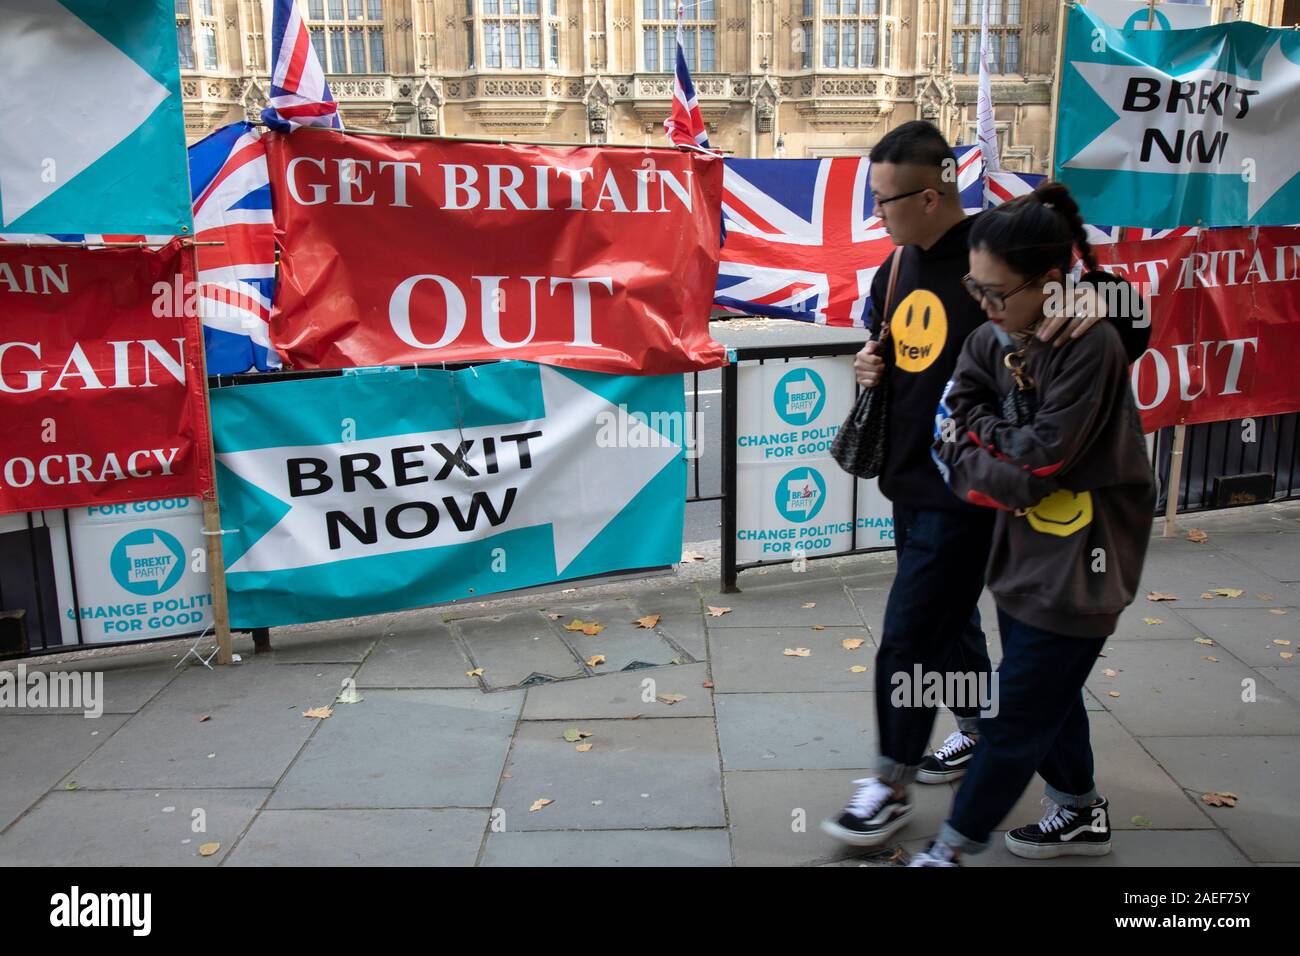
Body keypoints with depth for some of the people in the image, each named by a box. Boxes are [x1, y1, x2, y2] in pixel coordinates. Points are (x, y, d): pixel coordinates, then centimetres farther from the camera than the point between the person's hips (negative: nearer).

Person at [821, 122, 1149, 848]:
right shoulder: (898, 267, 6)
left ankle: (894, 784, 17)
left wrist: (1092, 305, -37)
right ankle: (982, 730, 45)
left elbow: (1132, 330, -14)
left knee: (908, 638, -2)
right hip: (911, 482, 8)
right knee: (948, 620, 22)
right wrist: (871, 367, -2)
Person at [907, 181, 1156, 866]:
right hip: (1024, 546, 7)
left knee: (1016, 714, 2)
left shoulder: (1089, 347, -22)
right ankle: (1080, 813, 43)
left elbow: (1039, 465, -23)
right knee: (1048, 693, 22)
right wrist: (1007, 441, -19)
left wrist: (977, 439, -9)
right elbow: (950, 429, -5)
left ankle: (952, 848, 15)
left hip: (1079, 561, -7)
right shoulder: (991, 342, -2)